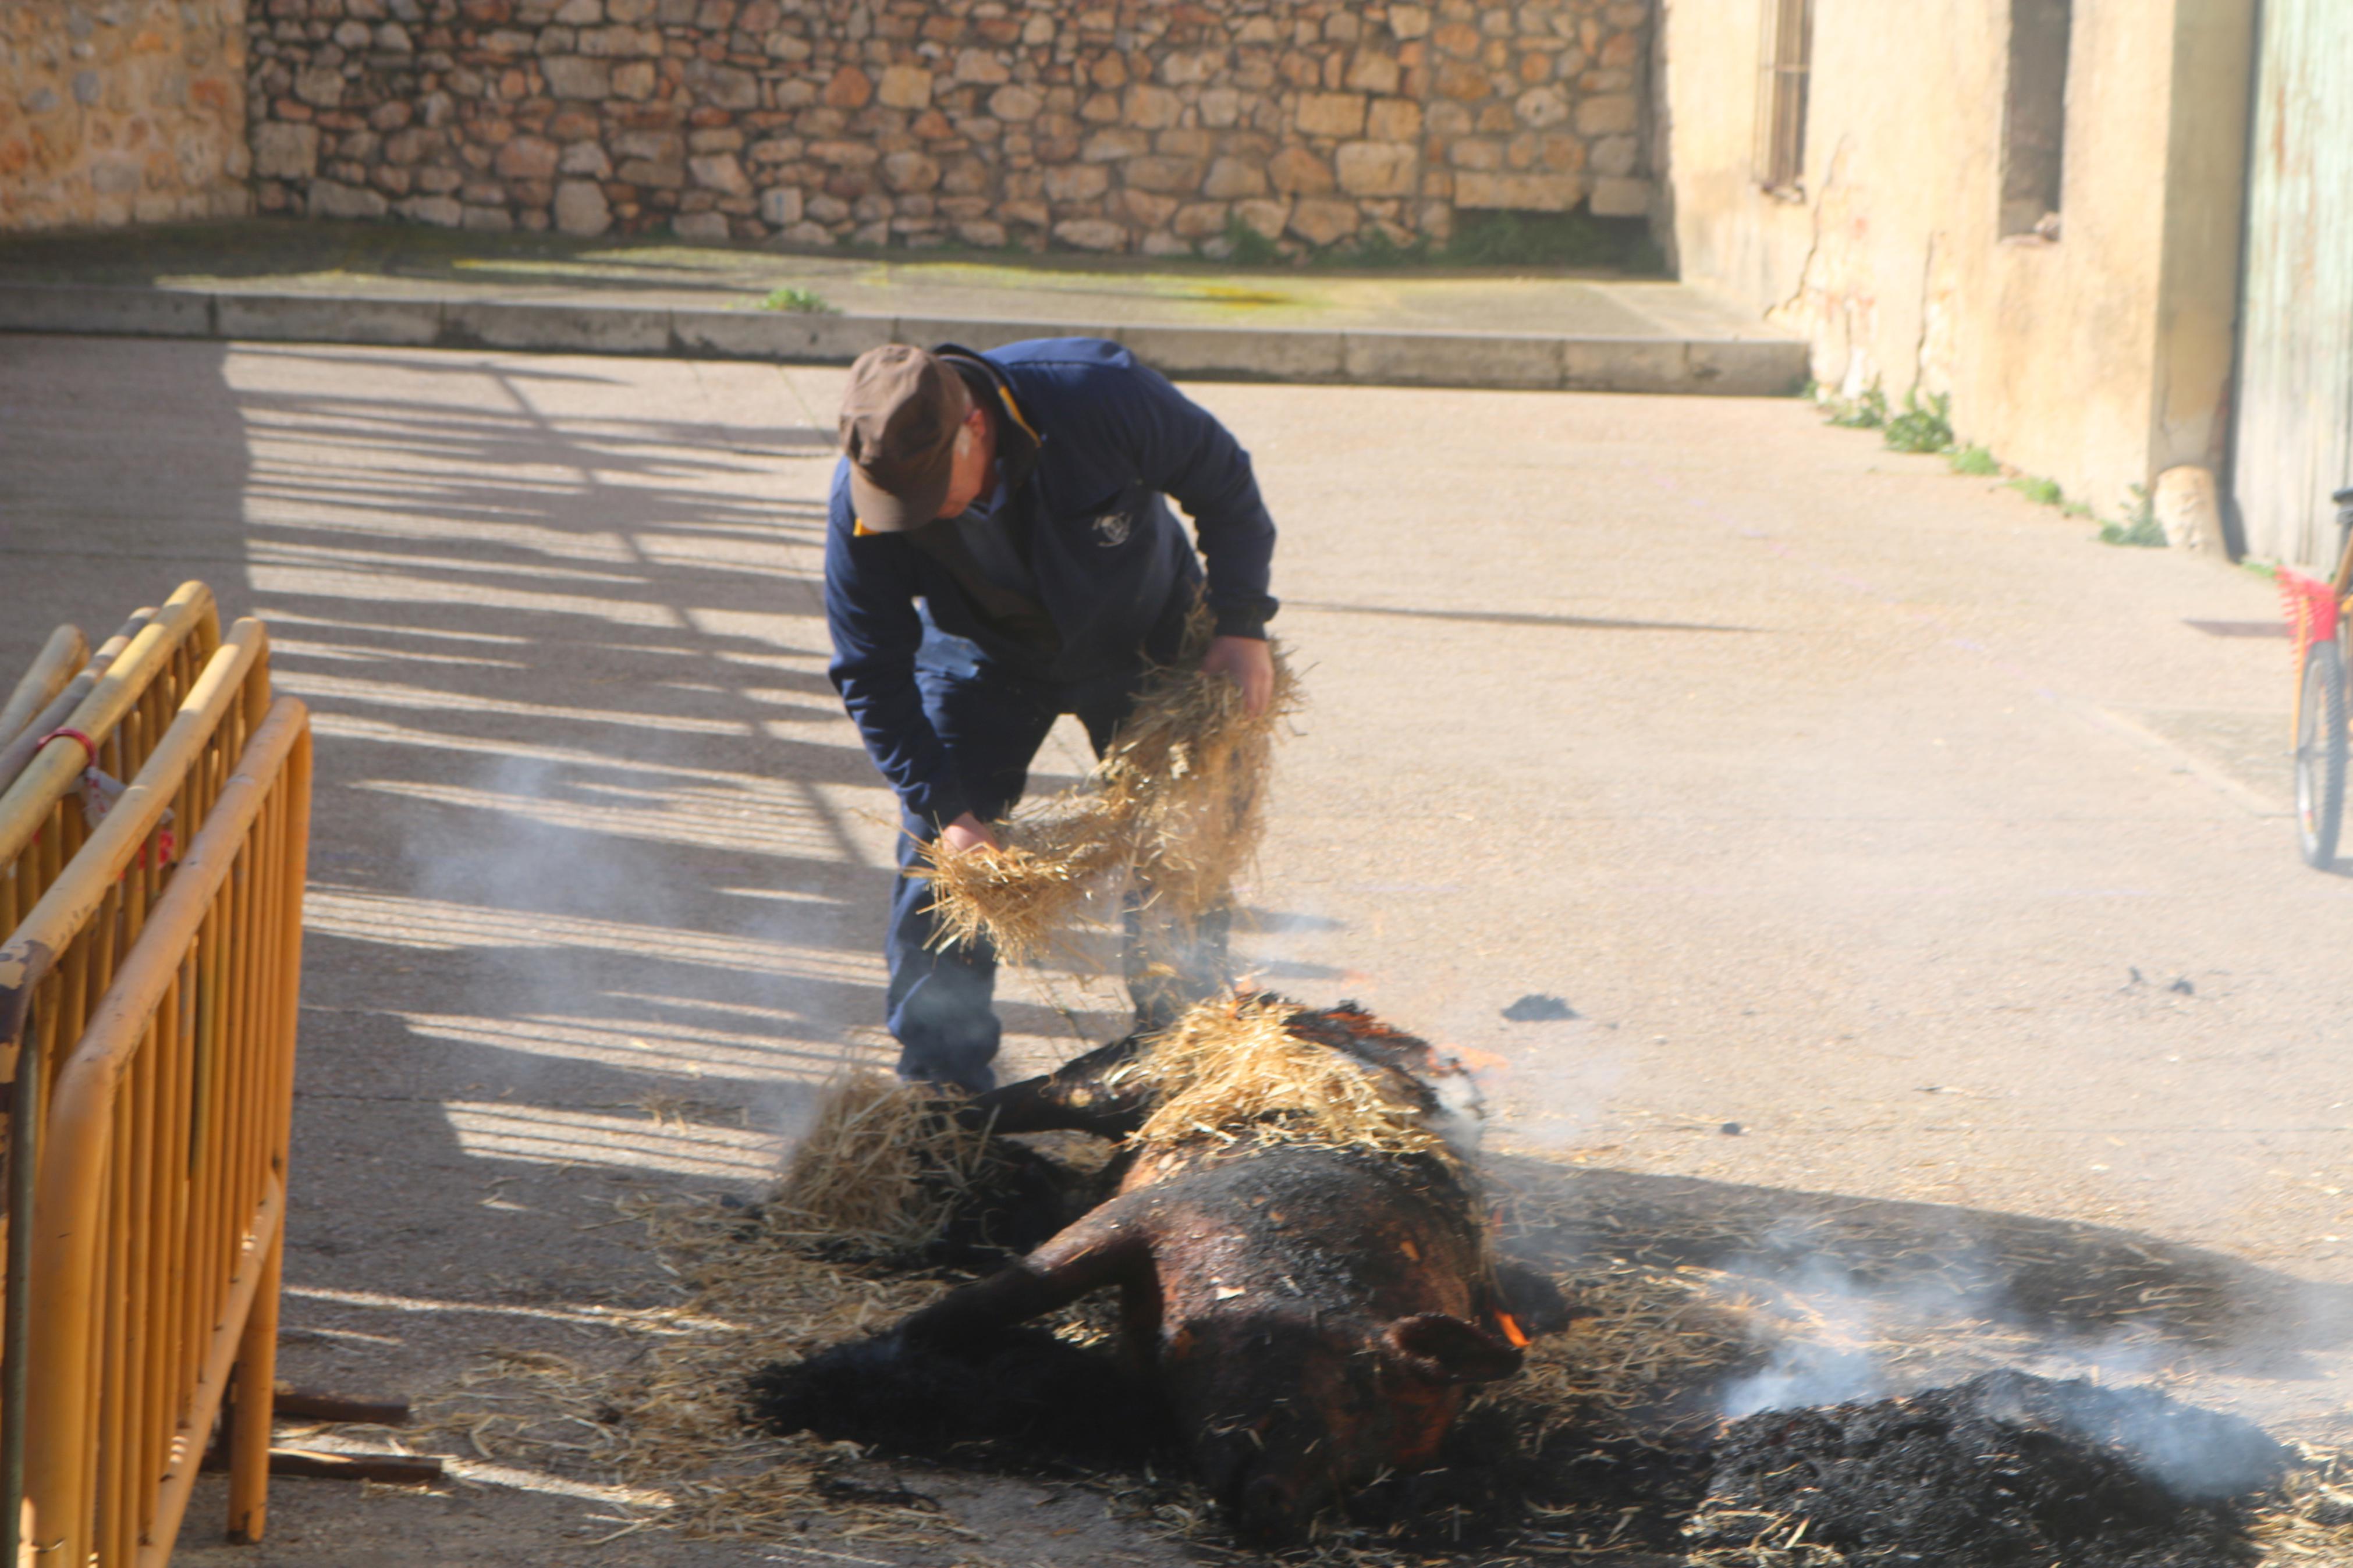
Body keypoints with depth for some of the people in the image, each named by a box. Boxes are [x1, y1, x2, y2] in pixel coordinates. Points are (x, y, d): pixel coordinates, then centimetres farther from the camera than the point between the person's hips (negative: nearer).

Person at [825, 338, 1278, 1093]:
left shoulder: (1099, 395, -36)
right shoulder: (863, 507, -31)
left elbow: (1224, 486, -17)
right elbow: (872, 679, -19)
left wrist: (1241, 624, -19)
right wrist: (946, 807, -25)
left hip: (1141, 641, 0)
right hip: (982, 657, 1)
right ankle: (939, 1075, 3)